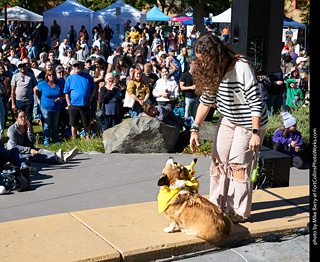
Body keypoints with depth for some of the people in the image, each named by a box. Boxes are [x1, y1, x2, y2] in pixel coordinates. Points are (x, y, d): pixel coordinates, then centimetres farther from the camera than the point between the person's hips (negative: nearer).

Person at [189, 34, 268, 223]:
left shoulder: (242, 68, -26)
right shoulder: (212, 70, -4)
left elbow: (255, 102, -25)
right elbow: (206, 100, 1)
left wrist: (255, 133, -28)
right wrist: (195, 128, -6)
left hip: (249, 122, -7)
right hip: (227, 119, 7)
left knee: (239, 165, -6)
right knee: (218, 160, 6)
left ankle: (239, 212, 6)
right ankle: (216, 206, 19)